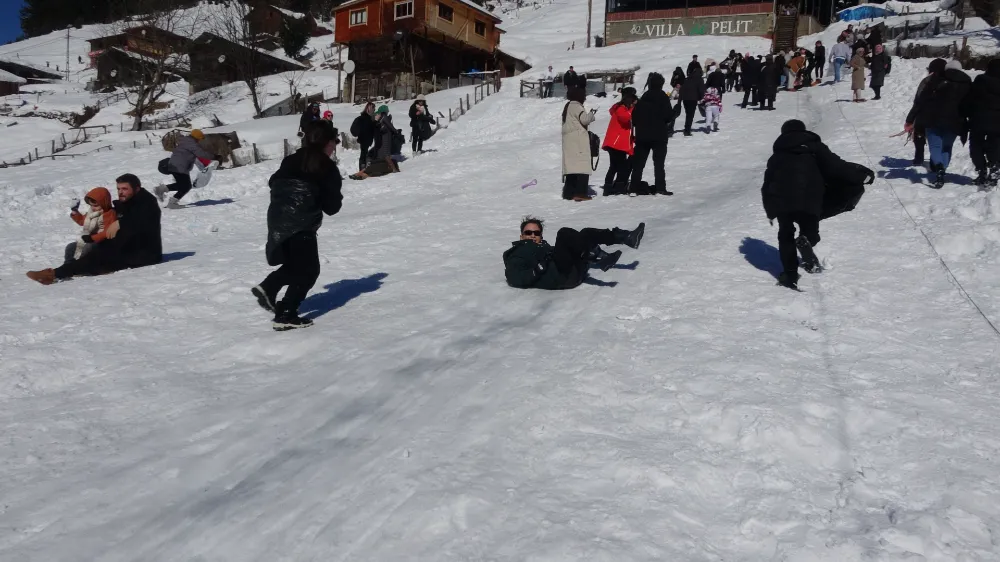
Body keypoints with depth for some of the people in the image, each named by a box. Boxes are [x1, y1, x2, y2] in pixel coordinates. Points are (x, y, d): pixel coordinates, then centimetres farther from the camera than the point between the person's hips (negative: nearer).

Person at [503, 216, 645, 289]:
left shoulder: (544, 247, 36)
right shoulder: (516, 255, 15)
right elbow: (516, 280, -5)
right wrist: (541, 267, -13)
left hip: (575, 272, 7)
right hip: (559, 278, -7)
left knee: (586, 233, 8)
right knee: (565, 234, -18)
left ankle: (626, 237, -9)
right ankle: (600, 258, -32)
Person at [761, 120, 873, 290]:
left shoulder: (776, 156, 21)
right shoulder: (815, 148, 13)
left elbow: (767, 185, 21)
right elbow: (835, 166, -1)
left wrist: (770, 211, 29)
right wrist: (862, 175, 4)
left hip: (781, 203, 2)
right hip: (809, 203, -2)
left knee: (785, 237, 17)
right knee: (810, 232, 17)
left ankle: (790, 274, 9)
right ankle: (806, 239, -19)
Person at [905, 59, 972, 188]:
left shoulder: (937, 79, 3)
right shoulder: (967, 83, 12)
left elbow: (921, 100, -1)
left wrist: (910, 119, 1)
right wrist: (966, 126, 16)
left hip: (933, 120, -2)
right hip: (954, 122, 2)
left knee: (935, 146, 1)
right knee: (946, 148, 17)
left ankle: (939, 168, -26)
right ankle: (940, 172, 5)